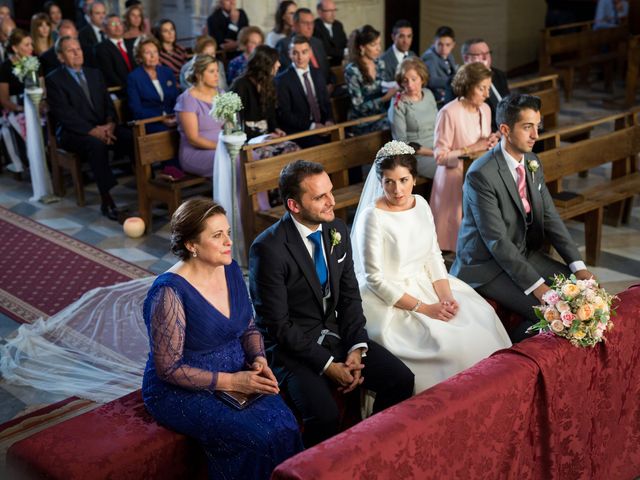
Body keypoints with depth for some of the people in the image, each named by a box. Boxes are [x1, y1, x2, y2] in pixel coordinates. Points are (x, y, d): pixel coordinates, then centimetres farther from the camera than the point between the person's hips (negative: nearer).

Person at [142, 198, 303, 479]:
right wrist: (230, 382, -21)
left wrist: (258, 359, -8)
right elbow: (169, 368, -18)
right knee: (258, 439, -25)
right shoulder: (169, 292, -21)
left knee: (285, 428, -19)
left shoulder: (231, 270, 0)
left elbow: (249, 328, 12)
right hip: (183, 390, -6)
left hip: (236, 377, 6)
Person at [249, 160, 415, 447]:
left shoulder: (337, 230, 1)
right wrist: (327, 365, -17)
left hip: (336, 333, 7)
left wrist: (357, 348, -6)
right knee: (324, 414, -29)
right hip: (292, 345, -6)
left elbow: (350, 295, 8)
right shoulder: (268, 248, -20)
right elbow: (277, 324, -17)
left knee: (401, 380, -8)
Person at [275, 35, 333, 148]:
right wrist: (311, 126, -17)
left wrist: (329, 121, -2)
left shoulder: (317, 74, 15)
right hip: (298, 133, -5)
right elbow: (284, 114, -9)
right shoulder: (282, 80, -3)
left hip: (322, 127, 6)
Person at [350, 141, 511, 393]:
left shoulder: (421, 204, 3)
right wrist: (424, 308, -19)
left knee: (482, 316, -9)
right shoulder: (372, 217, -17)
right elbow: (375, 279, -17)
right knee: (442, 337, -25)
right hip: (390, 300, -7)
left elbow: (433, 256, 7)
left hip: (426, 285, 7)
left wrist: (446, 296, -10)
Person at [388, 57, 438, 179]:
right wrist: (432, 153, -15)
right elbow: (401, 143, -10)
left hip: (437, 149, 6)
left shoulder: (428, 94, 9)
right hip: (417, 156, -6)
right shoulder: (398, 105, -8)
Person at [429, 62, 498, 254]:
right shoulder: (449, 113, -16)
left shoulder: (485, 109, 6)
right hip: (455, 182, -6)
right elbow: (440, 156, -16)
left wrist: (489, 143, -4)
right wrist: (471, 148, -21)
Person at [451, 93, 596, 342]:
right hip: (487, 266, -8)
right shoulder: (481, 175, -23)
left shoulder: (532, 162, 4)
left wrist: (578, 265, -7)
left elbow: (550, 217, 5)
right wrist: (536, 286, -26)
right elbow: (497, 241, -24)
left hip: (525, 254, 9)